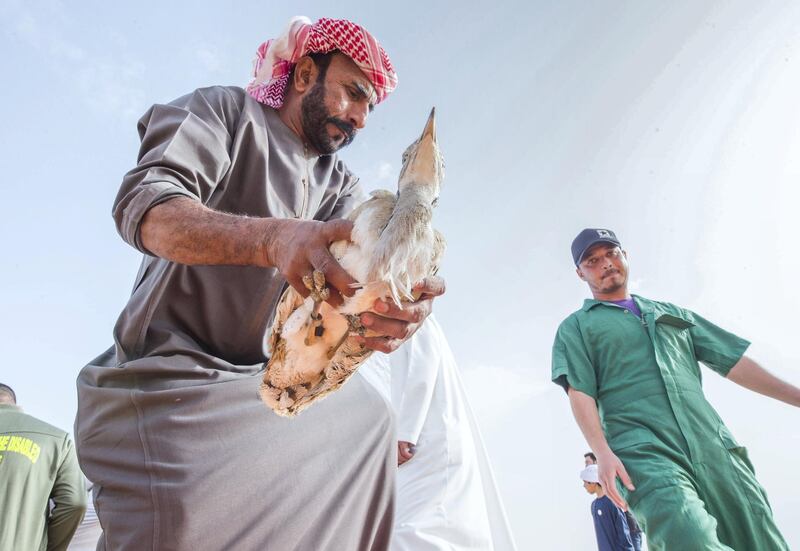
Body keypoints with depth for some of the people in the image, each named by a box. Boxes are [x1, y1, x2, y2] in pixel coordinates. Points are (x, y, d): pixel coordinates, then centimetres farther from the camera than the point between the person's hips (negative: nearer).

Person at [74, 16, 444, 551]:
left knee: (368, 418, 8)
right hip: (170, 381, -6)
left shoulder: (341, 185, 10)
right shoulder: (225, 110, -5)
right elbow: (143, 206, -23)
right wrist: (272, 237, -44)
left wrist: (395, 298, -35)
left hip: (263, 385, 7)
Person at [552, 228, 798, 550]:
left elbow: (732, 361, 24)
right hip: (643, 453, -4)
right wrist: (603, 453, -14)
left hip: (714, 446, 5)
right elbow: (580, 391, 0)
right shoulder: (575, 327, 14)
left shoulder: (671, 313, 27)